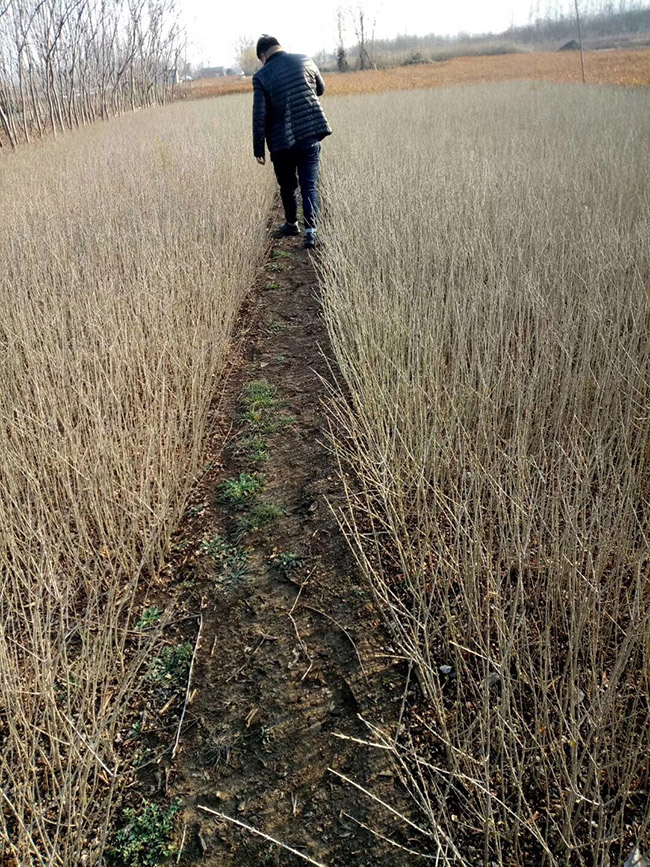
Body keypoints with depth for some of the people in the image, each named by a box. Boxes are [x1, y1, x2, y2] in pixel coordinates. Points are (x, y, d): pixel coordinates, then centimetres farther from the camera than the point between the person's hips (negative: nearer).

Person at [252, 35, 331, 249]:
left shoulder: (261, 76, -5)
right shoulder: (305, 61, 3)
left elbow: (259, 116, -8)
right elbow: (320, 89, 19)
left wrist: (258, 149, -1)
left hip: (282, 142, -1)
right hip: (311, 135, 1)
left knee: (288, 186, 18)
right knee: (309, 186, 2)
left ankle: (291, 224, 33)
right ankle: (310, 229, -11)